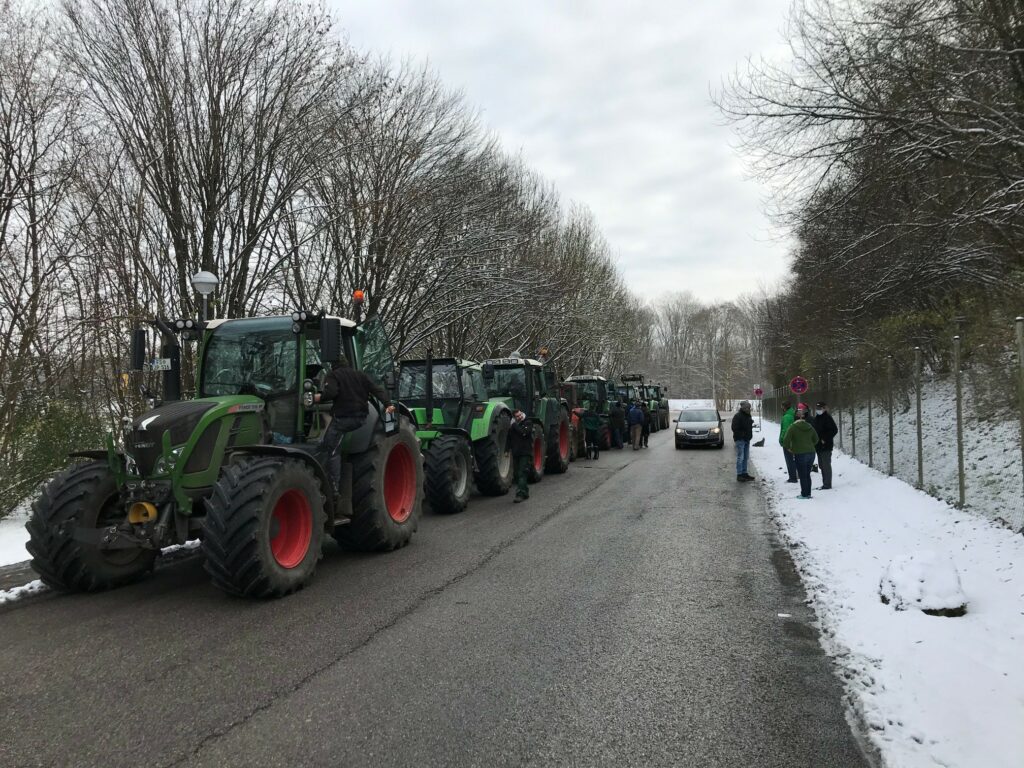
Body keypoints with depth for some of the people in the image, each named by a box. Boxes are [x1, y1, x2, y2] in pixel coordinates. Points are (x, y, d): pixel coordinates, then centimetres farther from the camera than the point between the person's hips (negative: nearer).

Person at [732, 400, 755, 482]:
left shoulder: (748, 415, 13)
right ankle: (739, 475, -4)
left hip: (747, 439, 9)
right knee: (740, 458, -7)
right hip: (740, 440, -9)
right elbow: (735, 428, -18)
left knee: (745, 458, 14)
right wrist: (742, 435, -18)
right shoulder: (738, 416, -15)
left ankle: (744, 473, 22)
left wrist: (749, 436, 12)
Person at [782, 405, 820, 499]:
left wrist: (788, 448, -2)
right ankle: (808, 493, 21)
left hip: (800, 454, -5)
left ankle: (804, 494, 8)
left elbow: (786, 441, -18)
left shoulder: (793, 428, -12)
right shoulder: (809, 427, 6)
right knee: (807, 474, 16)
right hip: (811, 453, 5)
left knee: (802, 475, 4)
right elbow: (816, 439, 17)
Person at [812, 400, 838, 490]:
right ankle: (825, 484, 23)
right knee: (822, 466, 14)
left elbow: (835, 430, -17)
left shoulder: (827, 418, -13)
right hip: (819, 446, 9)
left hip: (826, 446, -9)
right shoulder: (816, 418, 13)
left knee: (826, 465, -4)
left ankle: (827, 484, 1)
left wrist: (825, 439, -16)